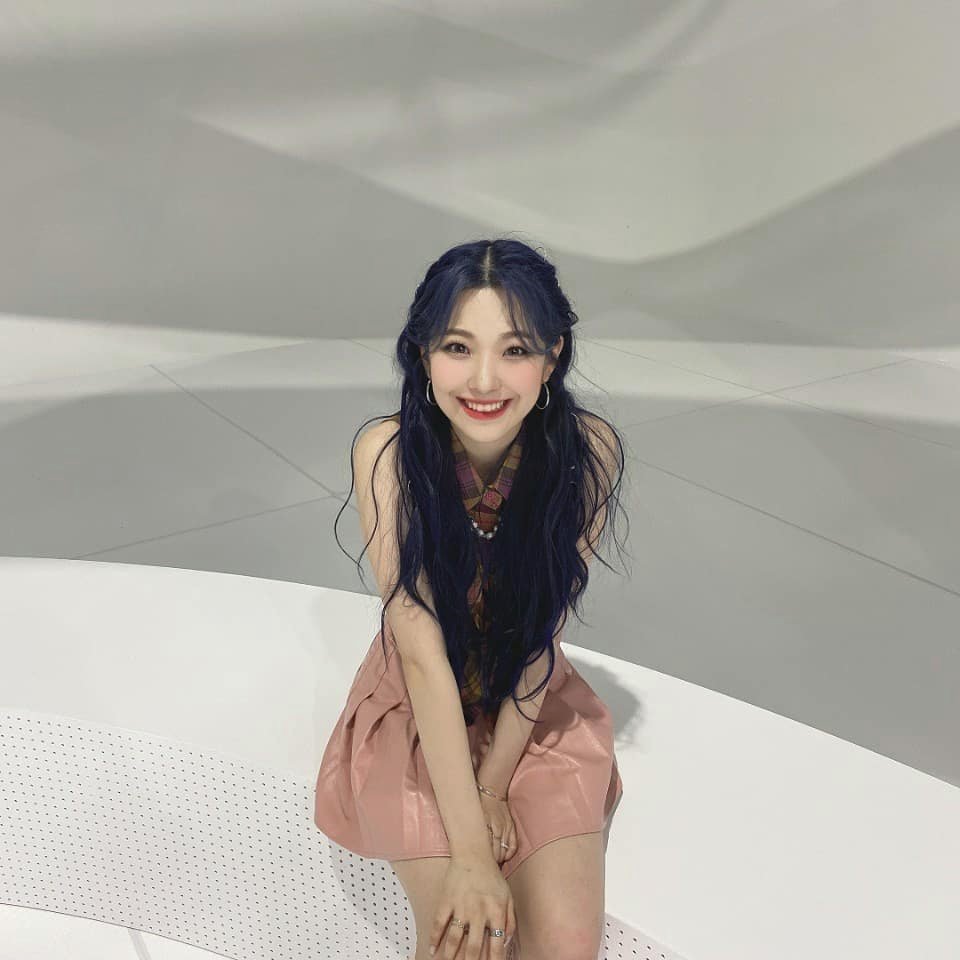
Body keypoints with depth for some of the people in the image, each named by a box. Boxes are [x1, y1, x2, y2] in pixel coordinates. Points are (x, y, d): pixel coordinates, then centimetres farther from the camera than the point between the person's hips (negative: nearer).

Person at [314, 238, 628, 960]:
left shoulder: (588, 451, -21)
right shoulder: (389, 453, -24)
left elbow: (541, 636, -13)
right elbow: (423, 653, -25)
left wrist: (494, 787, -14)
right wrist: (470, 849, -26)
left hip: (536, 710, 1)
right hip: (419, 712, -1)